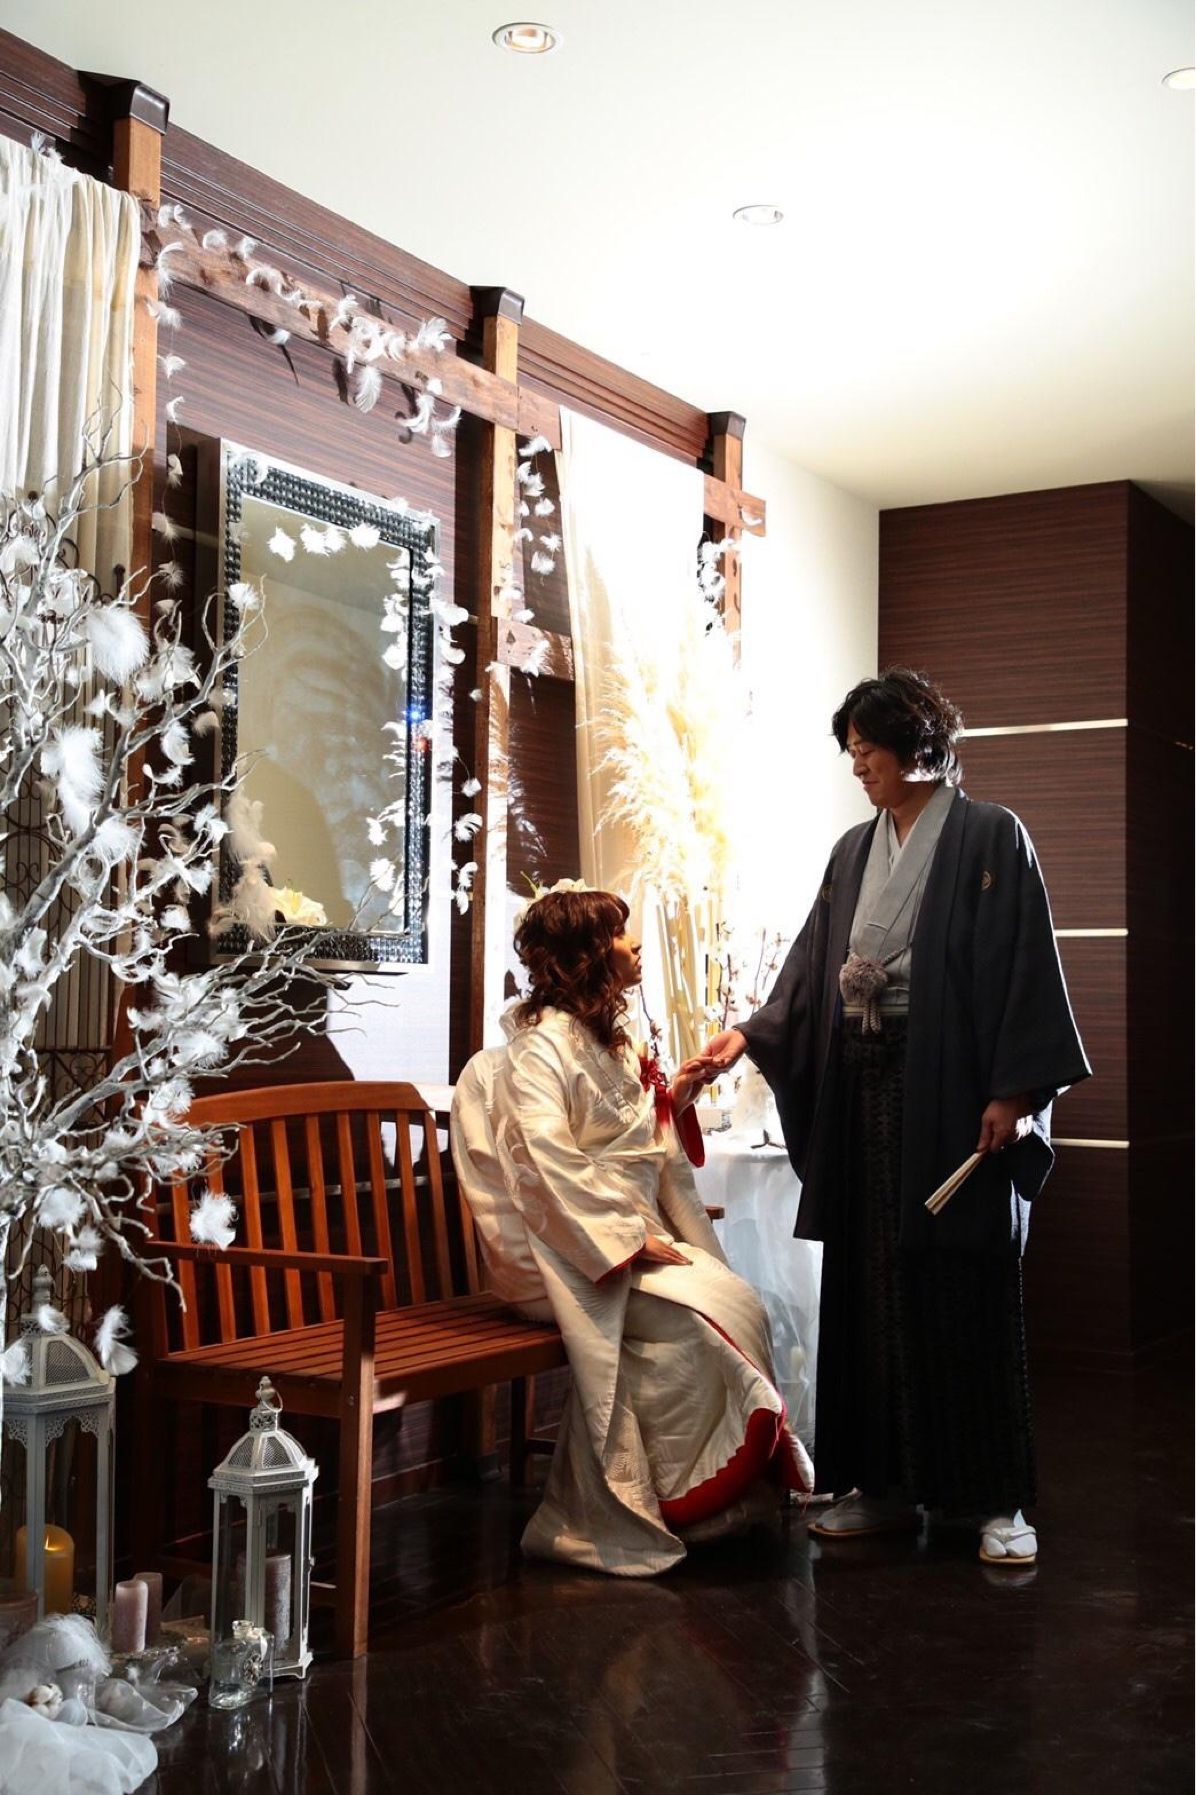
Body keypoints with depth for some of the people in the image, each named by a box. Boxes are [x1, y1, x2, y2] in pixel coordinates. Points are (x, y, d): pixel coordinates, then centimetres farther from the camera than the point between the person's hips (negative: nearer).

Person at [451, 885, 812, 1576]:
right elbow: (549, 1158, -22)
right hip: (570, 1250, -9)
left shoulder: (607, 1038, 17)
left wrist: (671, 1100, 8)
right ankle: (673, 1504, -16)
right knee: (686, 1320, -27)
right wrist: (629, 1239, -23)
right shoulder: (542, 1044, -11)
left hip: (630, 1232, 9)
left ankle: (744, 1480, -7)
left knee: (741, 1303, -11)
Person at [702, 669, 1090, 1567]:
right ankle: (886, 1482, 16)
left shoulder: (991, 836, -3)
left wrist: (1015, 1091, -15)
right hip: (868, 1089, 6)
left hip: (956, 1093, -6)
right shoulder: (855, 851, 15)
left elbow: (1027, 968, -9)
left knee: (970, 1287, -3)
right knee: (874, 1284, 6)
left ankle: (996, 1498, 6)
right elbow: (815, 969, 12)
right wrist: (752, 1032, -2)